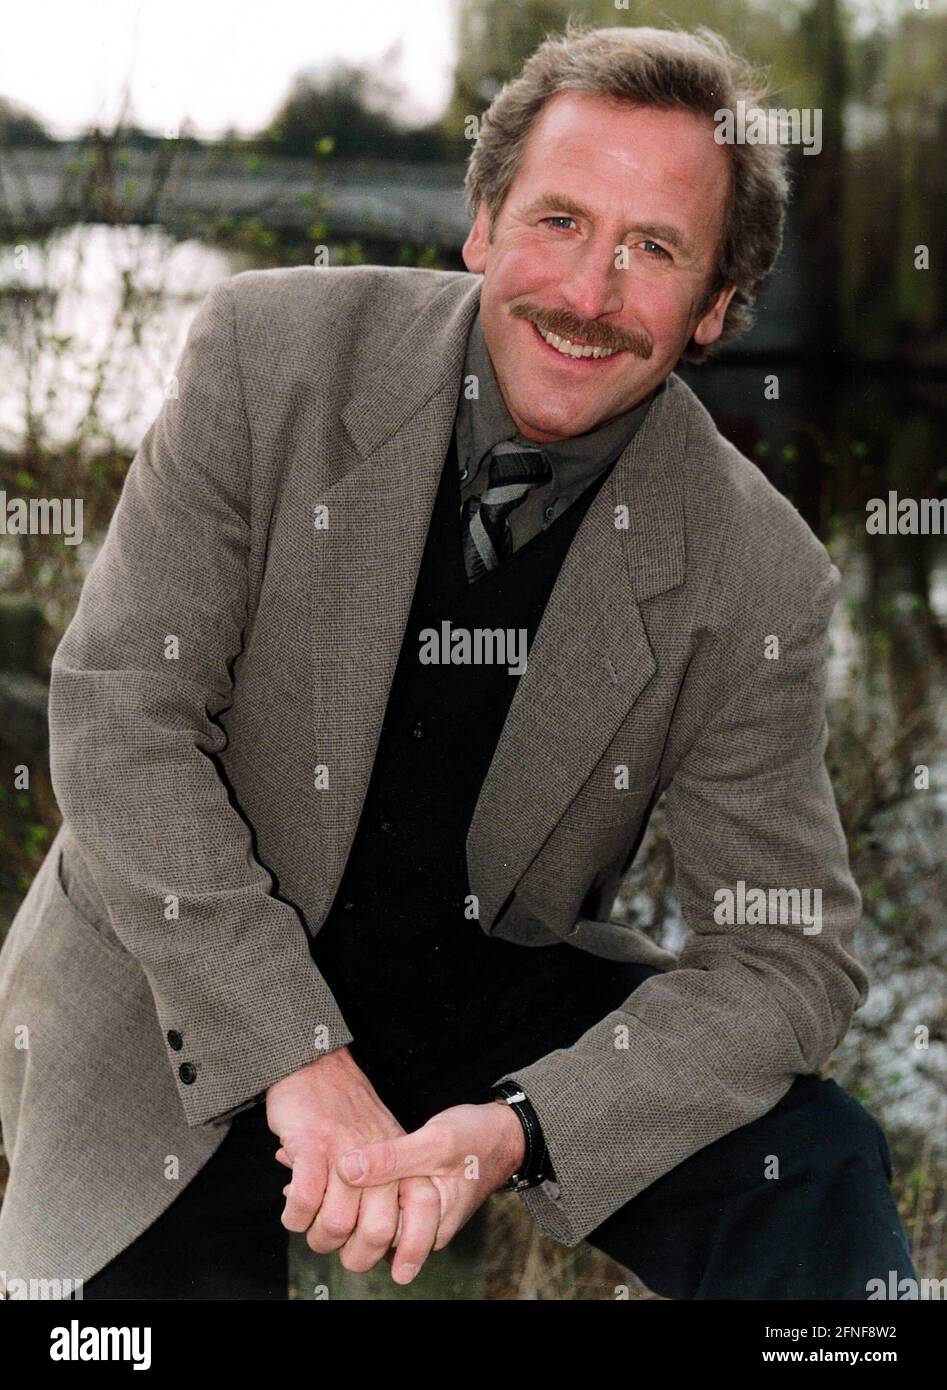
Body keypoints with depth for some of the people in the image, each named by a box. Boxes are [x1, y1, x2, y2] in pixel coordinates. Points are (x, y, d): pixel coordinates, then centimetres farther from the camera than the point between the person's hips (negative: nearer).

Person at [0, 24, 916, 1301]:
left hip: (498, 983, 0)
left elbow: (788, 953, -11)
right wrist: (300, 1062, -25)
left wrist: (520, 1127, -29)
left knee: (819, 1187, -20)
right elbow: (121, 715, -16)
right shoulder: (268, 351, -14)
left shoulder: (756, 578, -12)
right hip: (188, 986, 0)